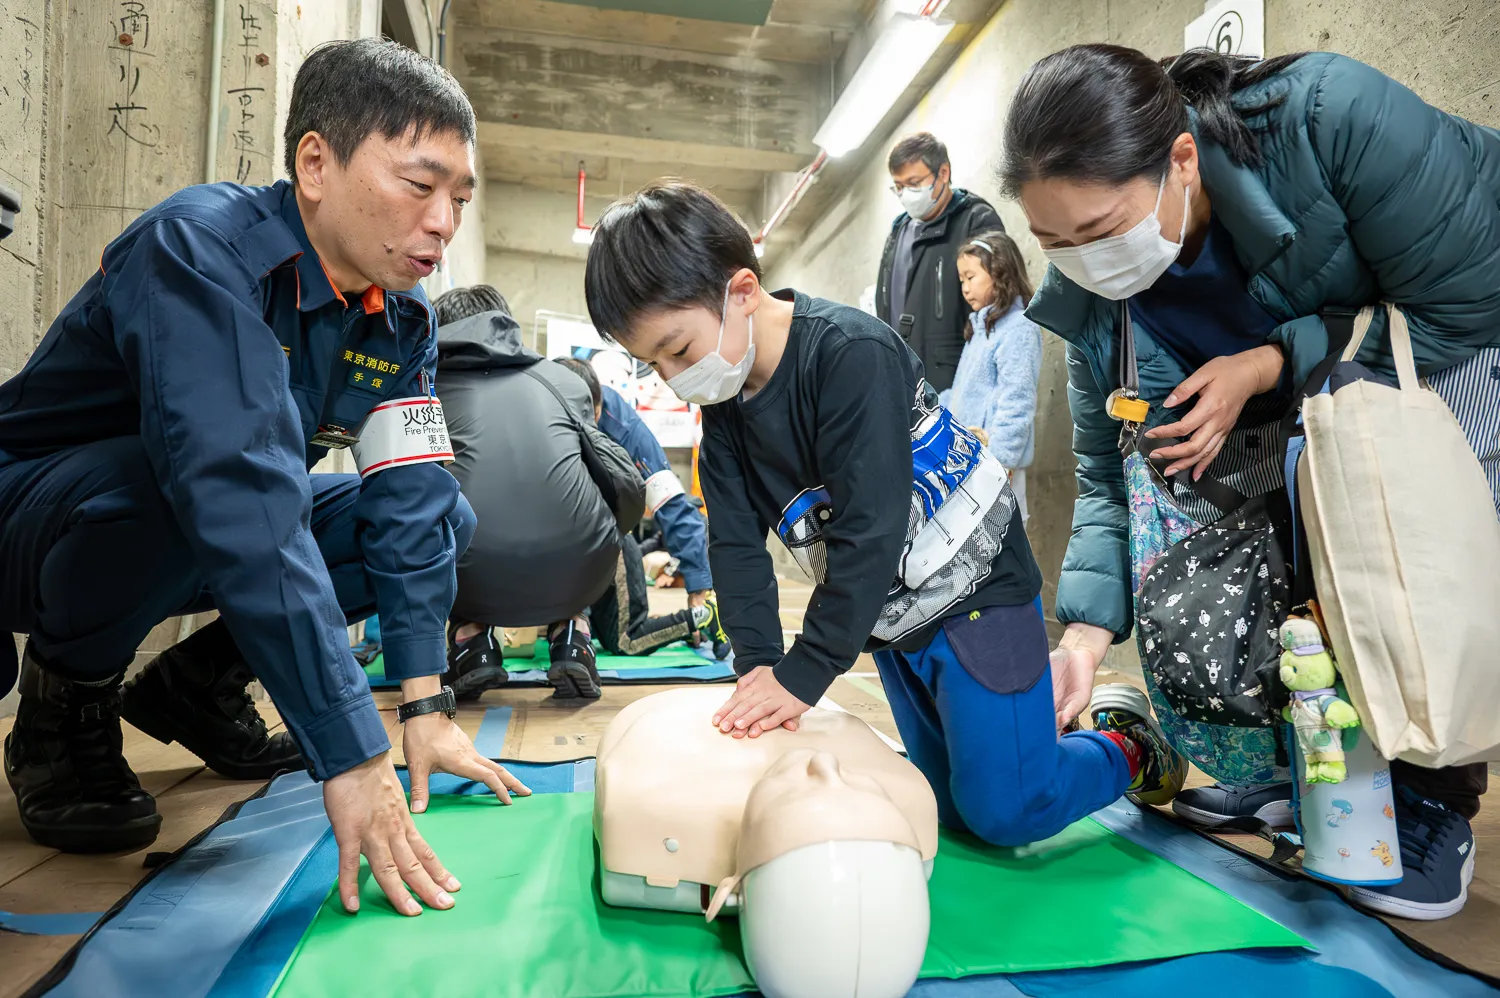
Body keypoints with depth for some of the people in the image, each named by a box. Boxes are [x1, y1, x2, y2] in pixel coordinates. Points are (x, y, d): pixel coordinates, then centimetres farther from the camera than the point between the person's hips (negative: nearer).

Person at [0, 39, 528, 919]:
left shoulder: (403, 318, -7)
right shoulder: (199, 249, -29)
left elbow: (409, 505, -10)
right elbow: (241, 502, -41)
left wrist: (426, 705, -16)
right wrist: (353, 759, -43)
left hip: (222, 546, 7)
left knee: (448, 517, -6)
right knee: (173, 490, -38)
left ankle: (199, 682, 7)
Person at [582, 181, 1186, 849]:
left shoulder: (851, 354, -26)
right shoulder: (722, 399, -2)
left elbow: (869, 530, -29)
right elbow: (736, 541, -2)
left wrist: (803, 674, -25)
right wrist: (757, 665, -12)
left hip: (975, 592, -7)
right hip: (892, 613, 8)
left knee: (1002, 810, -4)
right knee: (949, 806, 17)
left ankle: (1128, 749, 23)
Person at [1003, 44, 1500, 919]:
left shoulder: (1332, 115, -37)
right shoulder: (1093, 289, -21)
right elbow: (1109, 468, -17)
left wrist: (1268, 368, -35)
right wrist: (1086, 633, -26)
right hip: (1290, 391, 4)